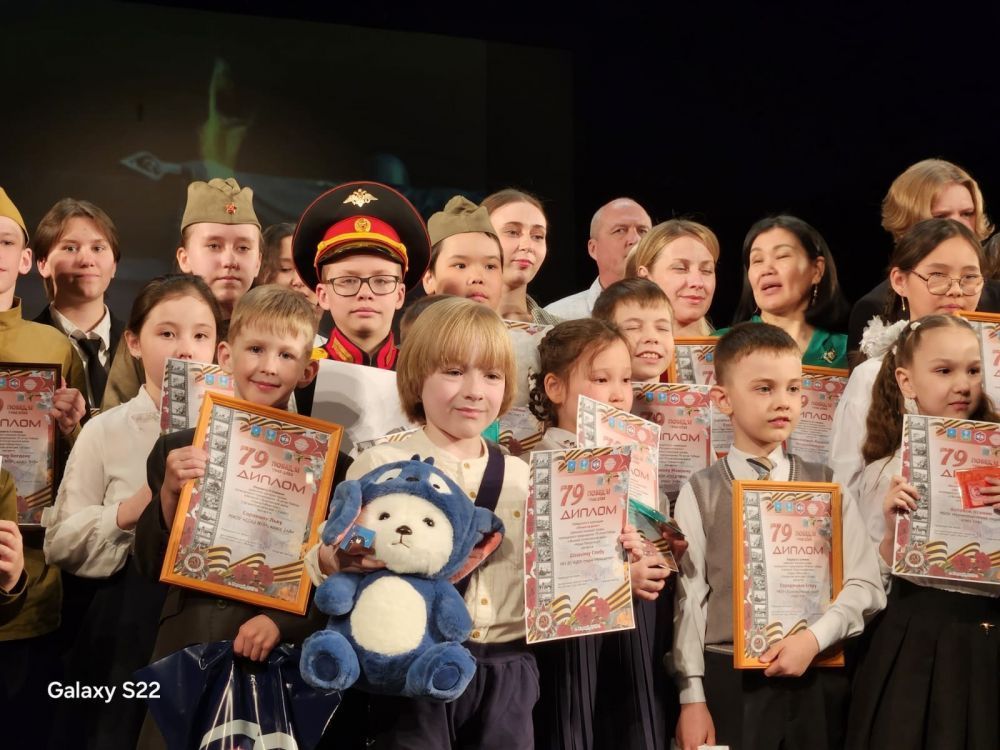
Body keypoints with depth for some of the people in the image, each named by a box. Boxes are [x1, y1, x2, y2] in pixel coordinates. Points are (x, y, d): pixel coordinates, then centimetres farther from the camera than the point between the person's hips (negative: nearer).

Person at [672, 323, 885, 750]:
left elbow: (865, 585, 1)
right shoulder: (700, 493, 0)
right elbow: (688, 599, -3)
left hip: (816, 680, 2)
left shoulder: (826, 487, 6)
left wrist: (814, 639, -14)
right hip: (728, 679, -2)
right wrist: (692, 697, -7)